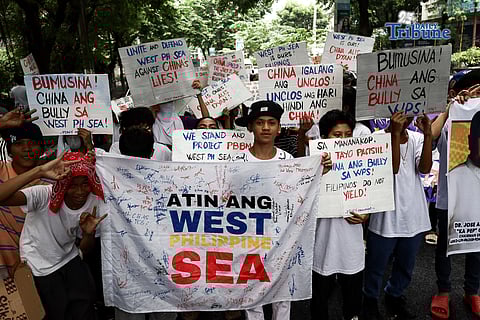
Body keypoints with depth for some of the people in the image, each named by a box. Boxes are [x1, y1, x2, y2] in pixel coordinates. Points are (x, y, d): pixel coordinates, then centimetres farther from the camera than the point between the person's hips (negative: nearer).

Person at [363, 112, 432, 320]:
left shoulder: (417, 138, 2)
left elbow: (424, 169, -12)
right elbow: (393, 168, -24)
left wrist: (428, 135, -19)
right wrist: (395, 133, -28)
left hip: (414, 215, 5)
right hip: (386, 217, -5)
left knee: (406, 266, 22)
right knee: (377, 266, 12)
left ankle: (394, 296, 47)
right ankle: (370, 300, 37)